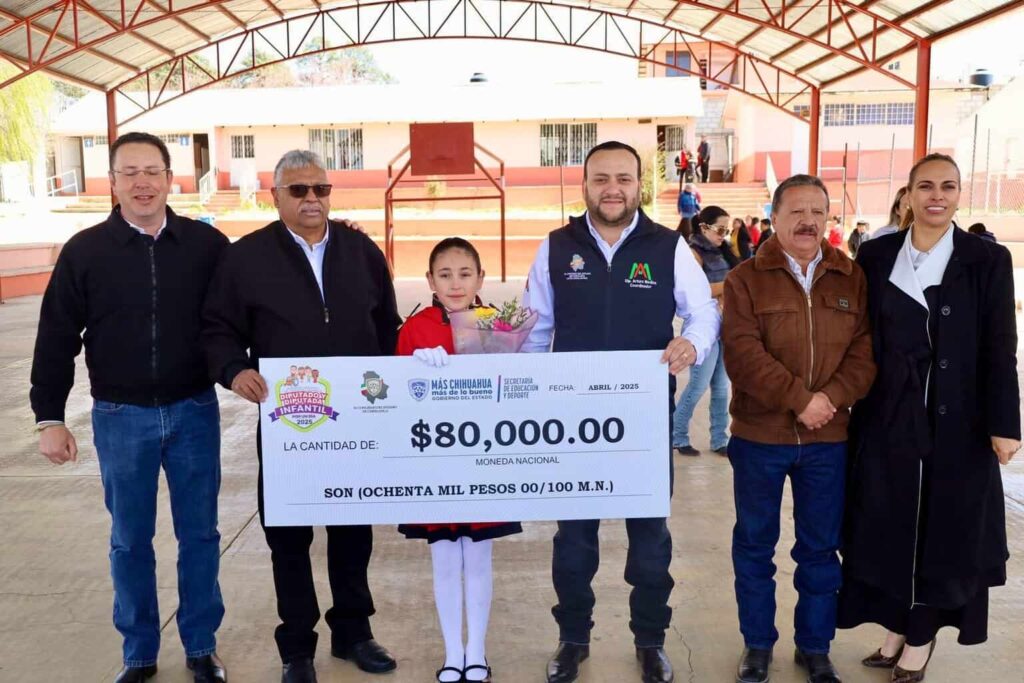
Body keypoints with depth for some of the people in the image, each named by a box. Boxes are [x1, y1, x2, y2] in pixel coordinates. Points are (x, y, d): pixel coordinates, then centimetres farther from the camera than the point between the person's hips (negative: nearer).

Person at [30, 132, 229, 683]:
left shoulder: (207, 244, -2)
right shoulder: (85, 251, -2)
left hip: (194, 412, 0)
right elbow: (56, 340, 1)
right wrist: (49, 417, -1)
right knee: (130, 540, 11)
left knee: (199, 533, 9)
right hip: (120, 417, 0)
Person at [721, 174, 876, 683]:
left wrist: (832, 398, -17)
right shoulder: (745, 279, -3)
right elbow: (743, 353, -14)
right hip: (760, 435, -2)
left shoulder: (852, 278, 5)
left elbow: (864, 351, -1)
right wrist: (799, 399, -20)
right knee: (754, 543, 10)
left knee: (820, 547, 12)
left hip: (829, 439, 2)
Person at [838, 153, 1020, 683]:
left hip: (956, 420, -2)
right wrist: (851, 402, 1)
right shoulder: (876, 256, 3)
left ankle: (920, 640, 24)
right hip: (886, 417, 2)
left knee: (942, 531, 8)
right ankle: (896, 630, 27)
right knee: (889, 529, 9)